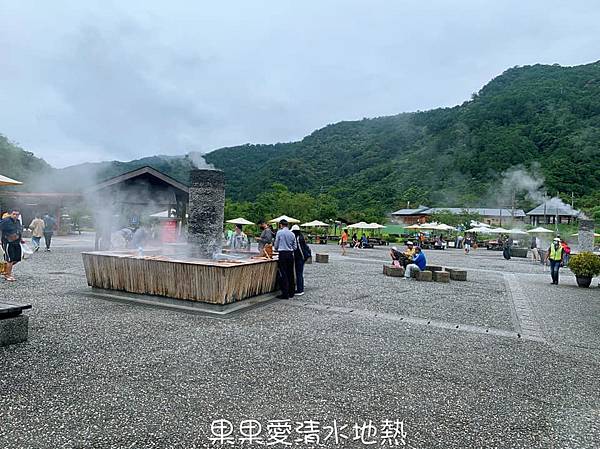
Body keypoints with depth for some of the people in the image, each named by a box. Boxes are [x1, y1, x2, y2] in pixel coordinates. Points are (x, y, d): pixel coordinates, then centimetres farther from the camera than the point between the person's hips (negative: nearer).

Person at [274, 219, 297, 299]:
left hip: (282, 254, -5)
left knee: (283, 274, -2)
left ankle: (285, 294, -3)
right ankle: (291, 293, 17)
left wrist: (276, 249, 23)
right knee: (290, 274, 11)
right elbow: (295, 247, 10)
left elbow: (276, 245, 2)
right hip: (290, 254, 5)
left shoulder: (279, 232, -4)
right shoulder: (292, 234, 7)